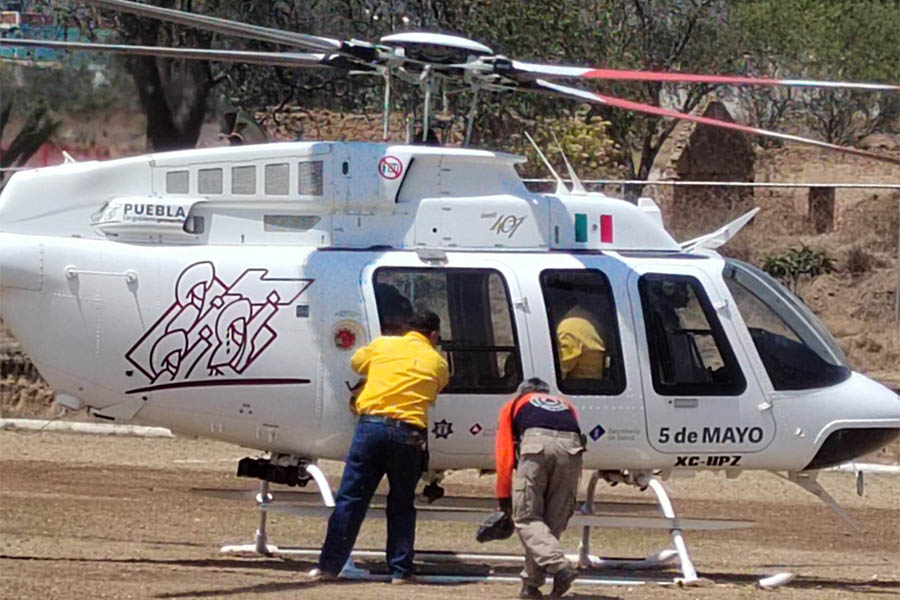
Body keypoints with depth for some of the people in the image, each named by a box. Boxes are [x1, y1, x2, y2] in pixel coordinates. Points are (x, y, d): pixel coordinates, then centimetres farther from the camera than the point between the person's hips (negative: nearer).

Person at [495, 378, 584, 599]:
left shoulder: (513, 405, 31)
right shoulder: (565, 405, 39)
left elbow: (504, 454, 22)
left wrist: (504, 497, 25)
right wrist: (568, 495, 30)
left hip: (536, 443, -3)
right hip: (571, 447, 3)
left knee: (526, 518, 1)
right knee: (554, 521, 12)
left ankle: (559, 565, -20)